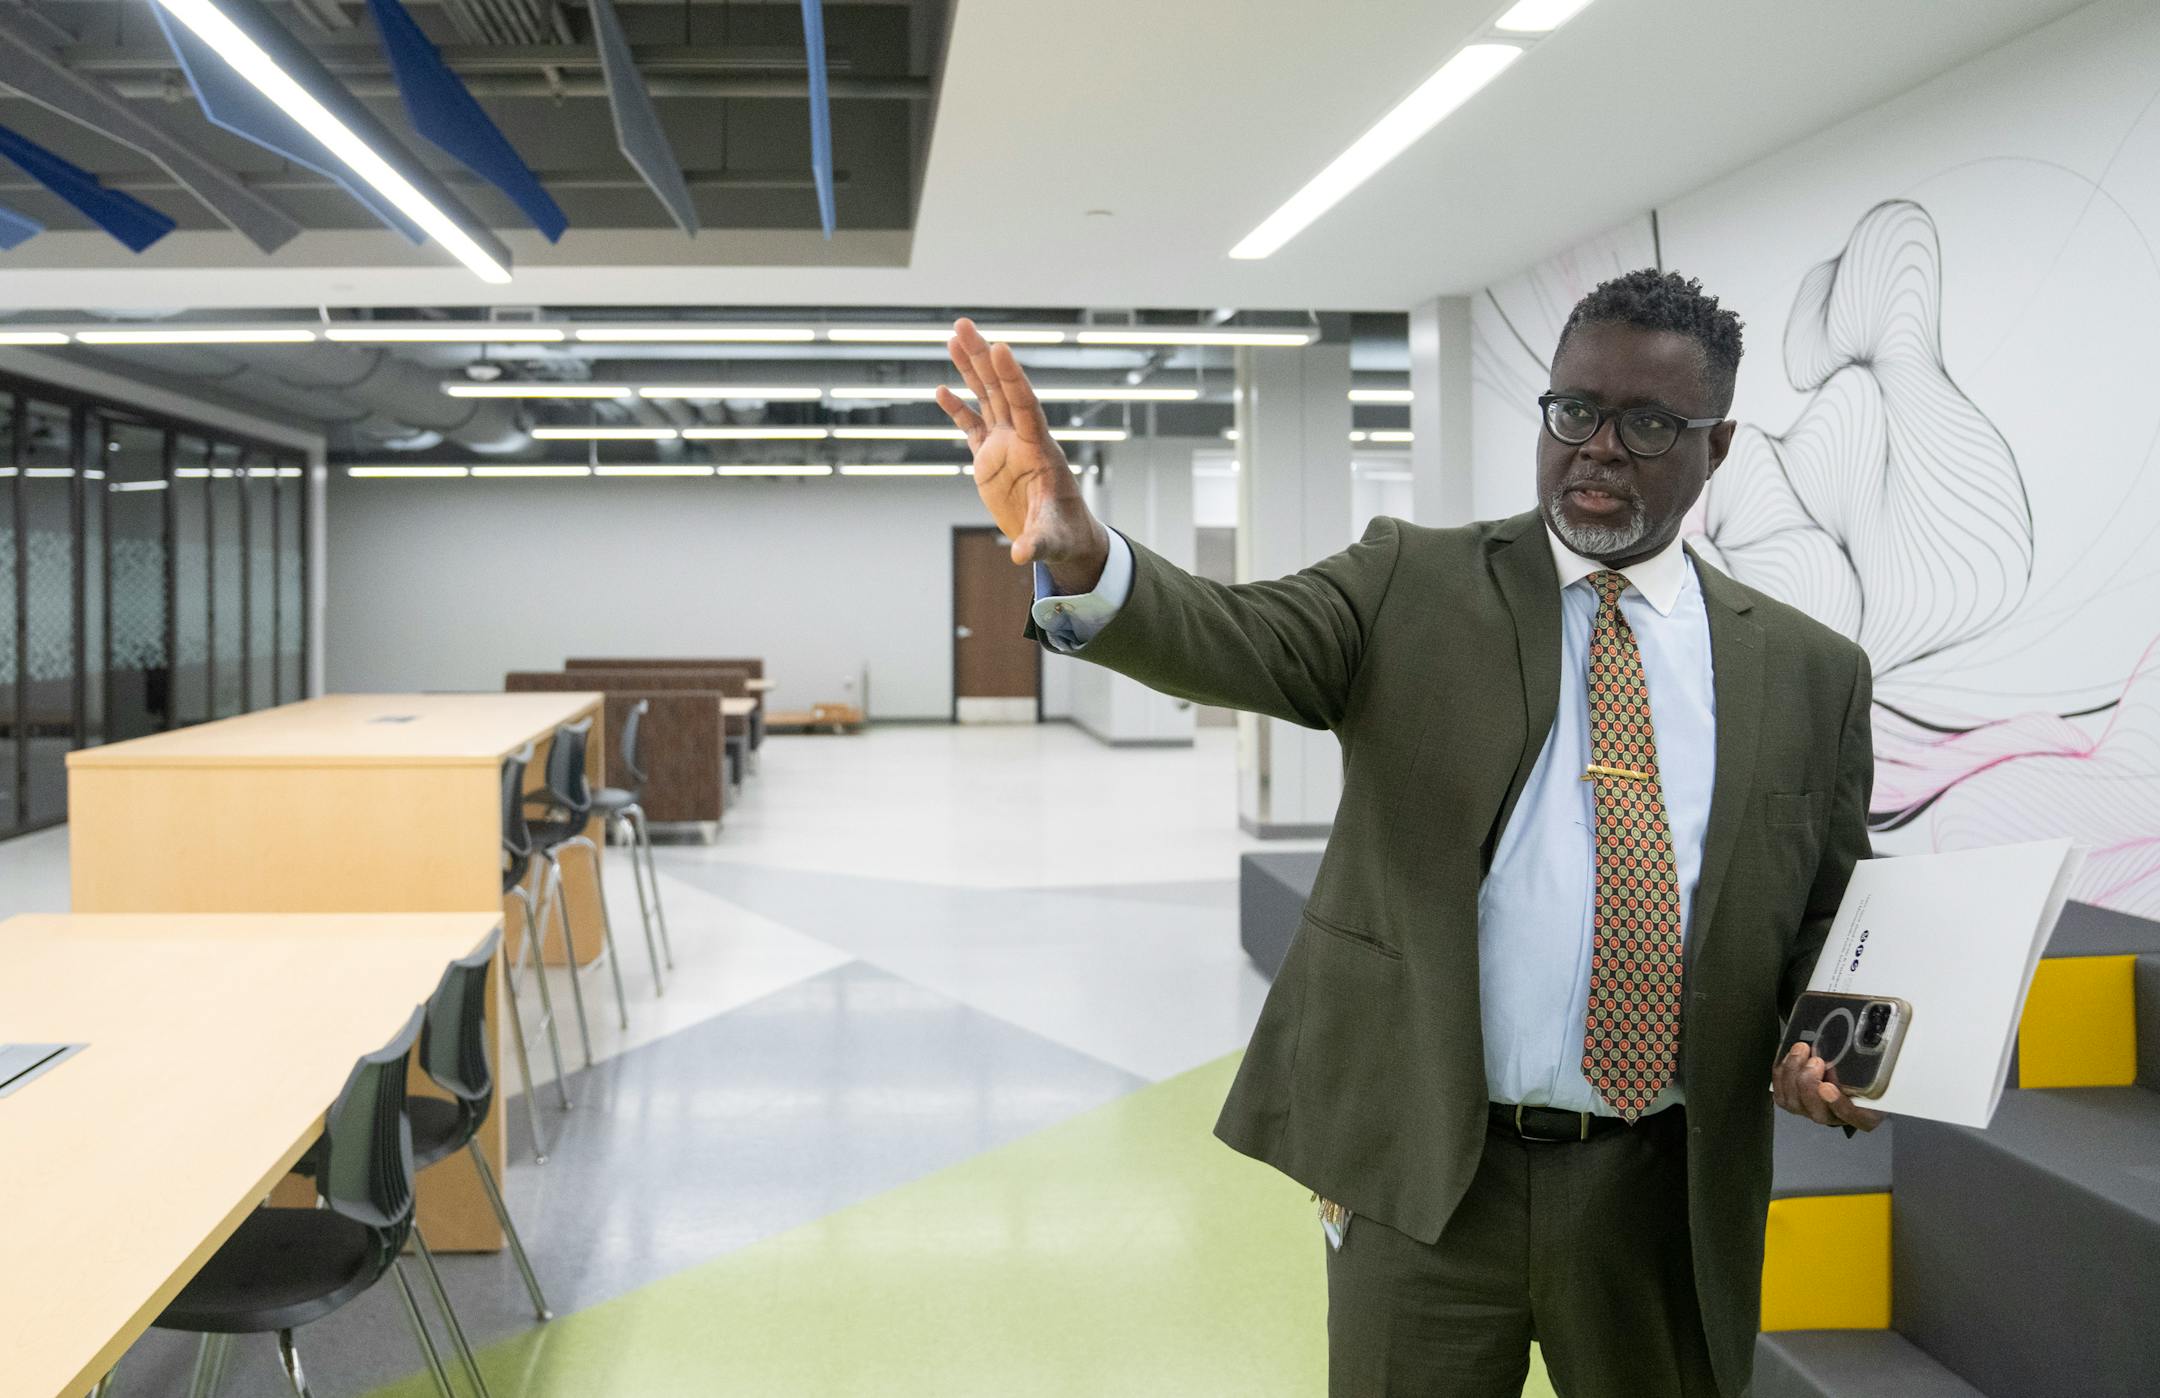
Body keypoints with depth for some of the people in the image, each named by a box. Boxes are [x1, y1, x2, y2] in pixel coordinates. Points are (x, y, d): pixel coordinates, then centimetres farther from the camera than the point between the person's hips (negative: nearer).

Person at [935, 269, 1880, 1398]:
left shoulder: (1810, 672, 4)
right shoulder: (1413, 585, -2)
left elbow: (1829, 926, 12)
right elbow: (1239, 642, -19)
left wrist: (1833, 1061, -7)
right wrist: (1078, 555, -38)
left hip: (1666, 1197, 2)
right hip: (1424, 1177, -2)